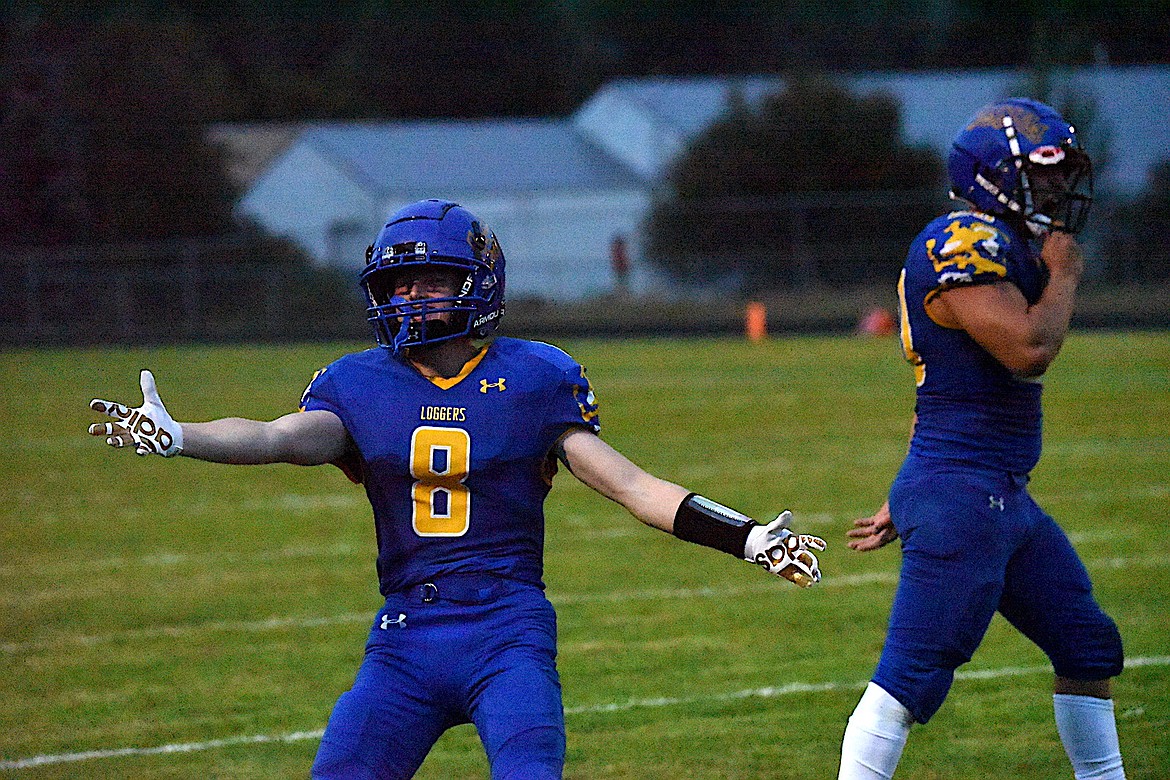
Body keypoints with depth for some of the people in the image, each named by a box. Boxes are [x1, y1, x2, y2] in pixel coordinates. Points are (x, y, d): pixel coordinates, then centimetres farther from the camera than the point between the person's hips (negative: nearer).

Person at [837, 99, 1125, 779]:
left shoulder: (1006, 247, 17)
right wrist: (1064, 276, -8)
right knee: (912, 676, -13)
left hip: (1005, 496, 10)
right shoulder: (964, 245, -15)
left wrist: (908, 500, 25)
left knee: (1089, 648, 16)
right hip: (963, 496, -10)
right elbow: (1030, 351, -26)